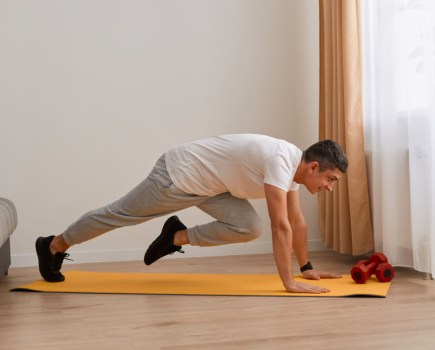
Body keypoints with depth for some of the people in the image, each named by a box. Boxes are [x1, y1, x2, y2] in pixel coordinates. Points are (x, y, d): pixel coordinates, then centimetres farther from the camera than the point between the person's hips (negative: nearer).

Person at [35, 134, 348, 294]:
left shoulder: (294, 164, 0)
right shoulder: (281, 162, -31)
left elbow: (297, 220, 10)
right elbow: (281, 227, -35)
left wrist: (307, 267, 12)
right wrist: (289, 282, -34)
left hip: (208, 183, 9)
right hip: (181, 173, -8)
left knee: (249, 228, -5)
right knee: (120, 214, 7)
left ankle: (177, 237, 11)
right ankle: (53, 246, 27)